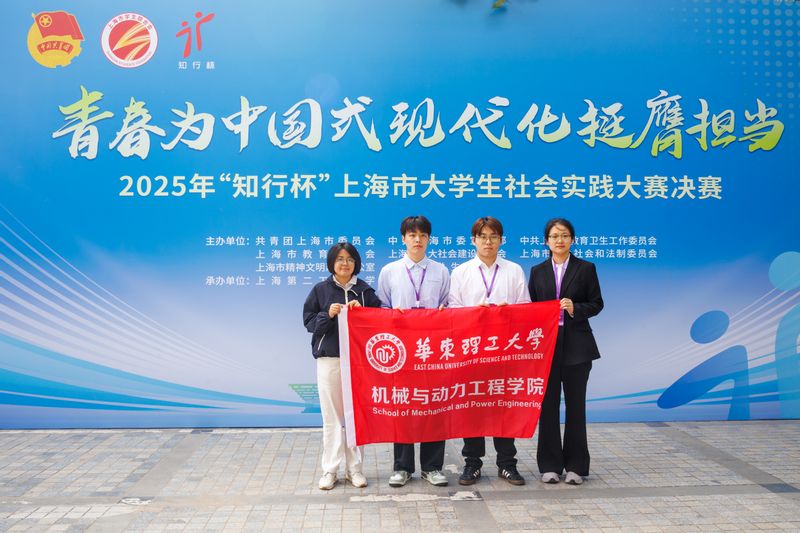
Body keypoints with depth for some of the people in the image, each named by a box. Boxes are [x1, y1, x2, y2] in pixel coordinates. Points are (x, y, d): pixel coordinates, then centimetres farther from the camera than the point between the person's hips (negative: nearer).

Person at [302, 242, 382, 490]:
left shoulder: (365, 290, 6)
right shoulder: (320, 290, 6)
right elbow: (308, 321, 5)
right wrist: (328, 314, -11)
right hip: (328, 358, 0)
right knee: (331, 416, 2)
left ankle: (354, 468, 13)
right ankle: (330, 470, 11)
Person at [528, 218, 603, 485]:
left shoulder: (586, 268, 4)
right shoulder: (537, 271, 10)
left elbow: (597, 303, 2)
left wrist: (575, 308, -16)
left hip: (576, 346, -1)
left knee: (575, 405, 4)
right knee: (548, 405, 5)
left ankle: (575, 466, 14)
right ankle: (550, 465, 14)